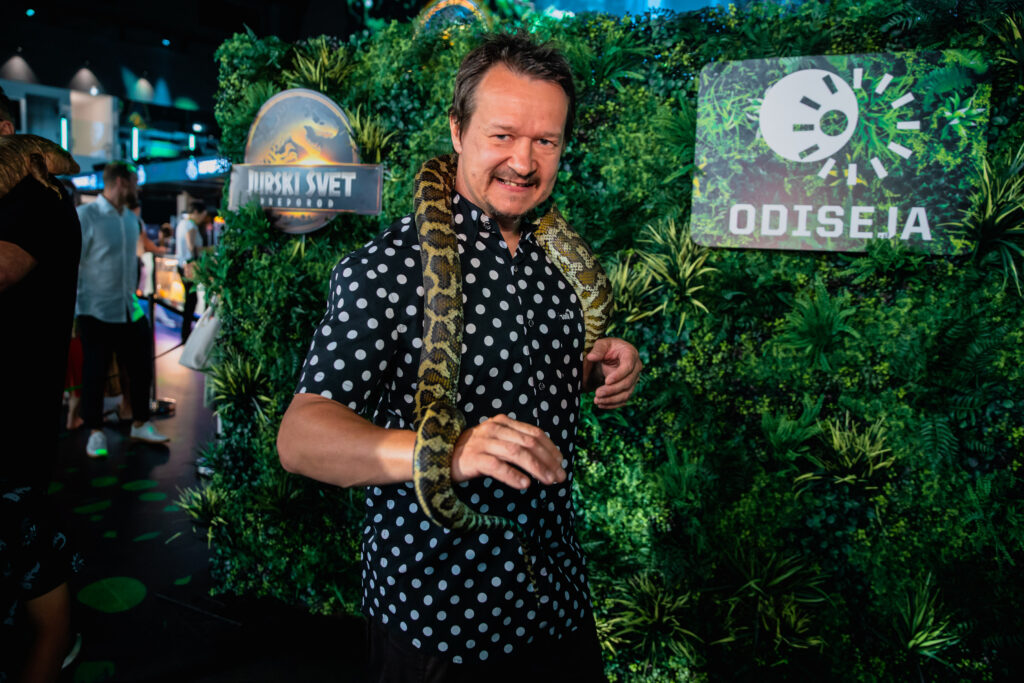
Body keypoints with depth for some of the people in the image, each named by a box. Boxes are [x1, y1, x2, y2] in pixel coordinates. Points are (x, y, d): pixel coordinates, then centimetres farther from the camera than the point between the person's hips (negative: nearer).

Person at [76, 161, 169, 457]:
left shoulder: (131, 218, 10)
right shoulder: (85, 216, -11)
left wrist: (134, 296, 15)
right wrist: (71, 311, -12)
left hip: (129, 309, 6)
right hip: (96, 311, -6)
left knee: (141, 368, 10)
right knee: (95, 373, 5)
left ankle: (140, 424, 25)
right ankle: (96, 431, 20)